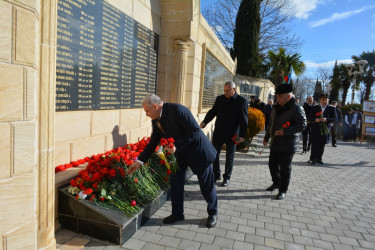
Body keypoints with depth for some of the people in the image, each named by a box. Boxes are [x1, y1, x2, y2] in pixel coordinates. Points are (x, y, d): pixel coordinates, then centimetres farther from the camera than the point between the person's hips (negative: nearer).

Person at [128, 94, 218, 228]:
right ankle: (177, 213, 28)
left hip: (197, 149, -7)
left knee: (206, 184, 7)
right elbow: (153, 142, 7)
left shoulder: (177, 110, -26)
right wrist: (139, 161, 3)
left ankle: (213, 213, 28)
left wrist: (177, 146, -30)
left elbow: (195, 131, -27)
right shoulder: (156, 120, -2)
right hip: (179, 152, 7)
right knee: (175, 183, 9)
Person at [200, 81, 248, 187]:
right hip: (218, 133, 3)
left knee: (229, 158, 9)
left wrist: (242, 135, -15)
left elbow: (244, 119, -9)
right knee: (214, 154, 8)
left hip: (232, 135, -3)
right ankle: (216, 175, 26)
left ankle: (227, 177, 25)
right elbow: (212, 112, 5)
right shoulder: (219, 99, 4)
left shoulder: (242, 101, -7)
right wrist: (205, 122, -13)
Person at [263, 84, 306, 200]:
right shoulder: (276, 108, 11)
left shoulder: (296, 109, -12)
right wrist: (266, 137, 22)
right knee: (272, 164, 14)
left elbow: (302, 125, -18)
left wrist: (285, 131, -27)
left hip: (288, 144, -7)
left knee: (285, 168, 1)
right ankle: (276, 183, 35)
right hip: (275, 142, 7)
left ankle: (283, 190, 15)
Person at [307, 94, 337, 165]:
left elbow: (335, 118, -2)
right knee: (315, 144, -6)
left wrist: (326, 119, -19)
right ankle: (312, 159, -3)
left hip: (325, 129, 1)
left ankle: (319, 158, 20)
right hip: (316, 129, -1)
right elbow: (310, 117, 5)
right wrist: (315, 119, -16)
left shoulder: (332, 108, 6)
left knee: (322, 145, 6)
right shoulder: (315, 108, 7)